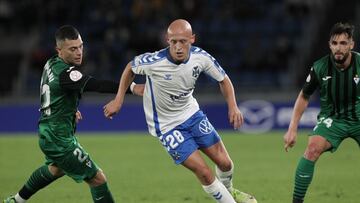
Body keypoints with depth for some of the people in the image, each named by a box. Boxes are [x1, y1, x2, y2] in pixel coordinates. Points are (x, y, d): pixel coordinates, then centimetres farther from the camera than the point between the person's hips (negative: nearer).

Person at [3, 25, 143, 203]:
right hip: (59, 139, -10)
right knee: (97, 179, -7)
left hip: (47, 131, 10)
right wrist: (131, 87, -51)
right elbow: (96, 85, -40)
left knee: (56, 168, 38)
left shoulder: (51, 64, 3)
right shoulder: (66, 73, -26)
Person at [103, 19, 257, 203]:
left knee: (224, 162, 8)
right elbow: (131, 67, -5)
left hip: (192, 114, 4)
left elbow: (223, 79, 0)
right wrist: (118, 100, -4)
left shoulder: (201, 57, -17)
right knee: (204, 172, -12)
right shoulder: (153, 62, -28)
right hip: (167, 125, -4)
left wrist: (233, 106, -14)